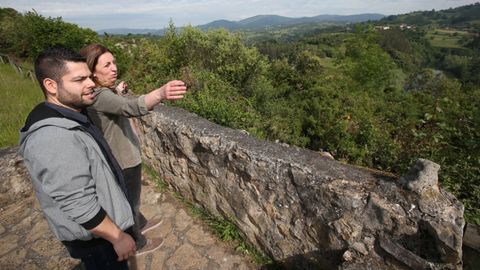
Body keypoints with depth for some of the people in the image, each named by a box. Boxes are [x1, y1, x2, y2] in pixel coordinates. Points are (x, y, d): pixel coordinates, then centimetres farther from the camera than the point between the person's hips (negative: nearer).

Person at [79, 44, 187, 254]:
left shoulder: (104, 92, 2)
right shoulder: (99, 96, -30)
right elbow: (131, 107, -50)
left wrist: (118, 92, 8)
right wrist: (161, 94, -66)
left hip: (120, 157, 9)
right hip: (123, 161, -9)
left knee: (132, 197, 29)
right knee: (130, 202, 13)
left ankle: (140, 223, 55)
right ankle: (137, 243, 38)